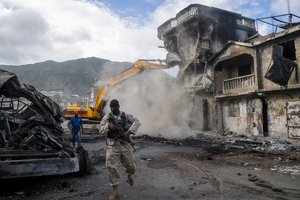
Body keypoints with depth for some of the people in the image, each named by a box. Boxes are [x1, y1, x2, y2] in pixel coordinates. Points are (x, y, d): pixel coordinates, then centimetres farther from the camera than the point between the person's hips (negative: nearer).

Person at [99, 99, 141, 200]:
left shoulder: (126, 115, 1)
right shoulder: (106, 117, 4)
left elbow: (137, 122, -10)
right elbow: (100, 129, 0)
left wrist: (129, 132, -22)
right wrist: (108, 126, -21)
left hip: (125, 144, 1)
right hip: (112, 145, 0)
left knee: (131, 166, 10)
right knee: (112, 167, -5)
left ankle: (129, 174, 48)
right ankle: (114, 191, 10)